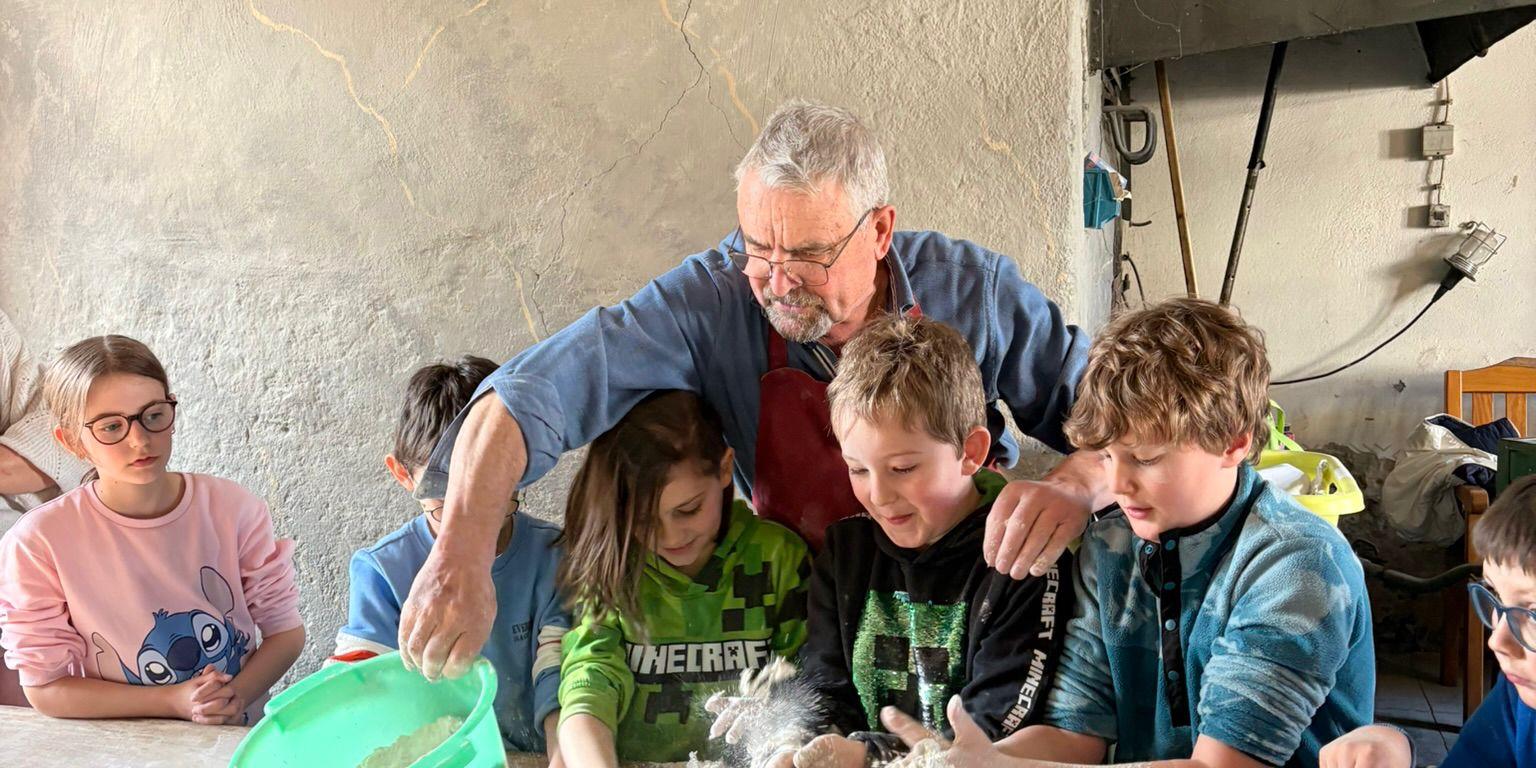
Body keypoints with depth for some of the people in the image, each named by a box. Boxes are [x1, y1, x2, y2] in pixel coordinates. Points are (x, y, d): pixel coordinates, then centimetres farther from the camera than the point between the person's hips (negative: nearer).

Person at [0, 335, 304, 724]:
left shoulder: (233, 509, -4)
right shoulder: (38, 543, -8)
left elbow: (285, 629, 4)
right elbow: (46, 686, -4)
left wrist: (237, 694, -15)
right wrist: (174, 701, -14)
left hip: (240, 736, 2)